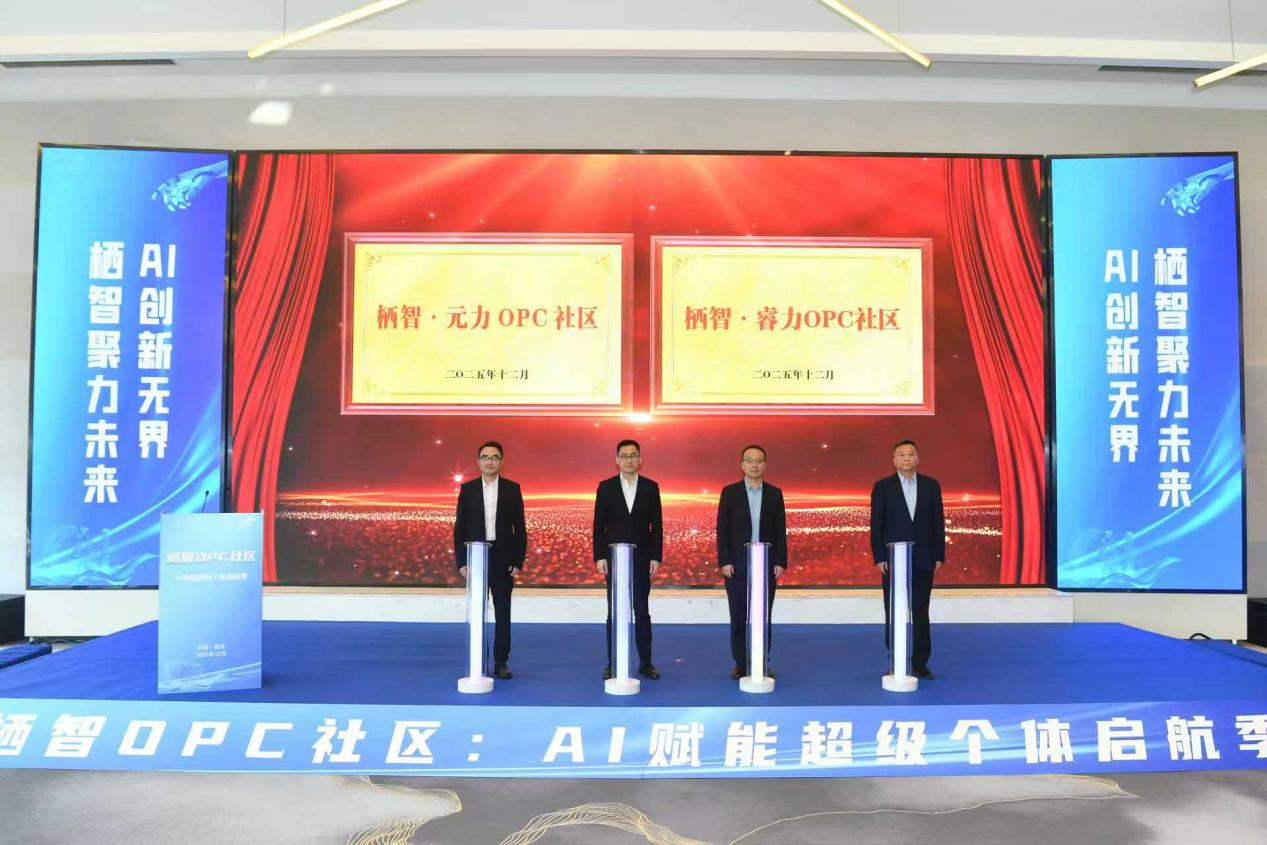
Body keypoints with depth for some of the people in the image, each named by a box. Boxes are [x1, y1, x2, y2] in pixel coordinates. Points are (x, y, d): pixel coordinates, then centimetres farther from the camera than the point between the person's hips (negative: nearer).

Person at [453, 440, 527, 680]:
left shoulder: (512, 489, 2)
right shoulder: (467, 489, 3)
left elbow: (520, 528, 2)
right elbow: (459, 528, 3)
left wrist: (518, 561, -4)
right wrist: (461, 561, -4)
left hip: (503, 558, 0)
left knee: (502, 612, 2)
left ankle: (501, 662, 9)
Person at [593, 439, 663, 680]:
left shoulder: (651, 487, 2)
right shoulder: (605, 487, 1)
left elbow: (657, 525, 3)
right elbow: (598, 524, 1)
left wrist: (656, 557, -3)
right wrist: (599, 557, -6)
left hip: (641, 558, 1)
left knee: (642, 611, 4)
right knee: (614, 612, 4)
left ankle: (645, 662, 12)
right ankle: (613, 663, 10)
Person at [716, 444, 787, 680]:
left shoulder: (774, 493, 6)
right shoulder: (729, 492, 1)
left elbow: (780, 530, 5)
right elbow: (722, 529, -1)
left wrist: (781, 562, -2)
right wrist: (724, 561, -9)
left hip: (767, 563, 1)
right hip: (737, 563, -1)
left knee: (763, 616, 4)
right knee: (739, 616, 3)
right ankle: (740, 663, 11)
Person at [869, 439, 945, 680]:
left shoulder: (931, 485, 6)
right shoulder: (882, 486, 1)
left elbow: (938, 523, 6)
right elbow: (876, 525, -1)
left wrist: (939, 556, 1)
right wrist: (879, 557, -8)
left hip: (923, 560, 1)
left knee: (920, 614, 3)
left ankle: (920, 664, 9)